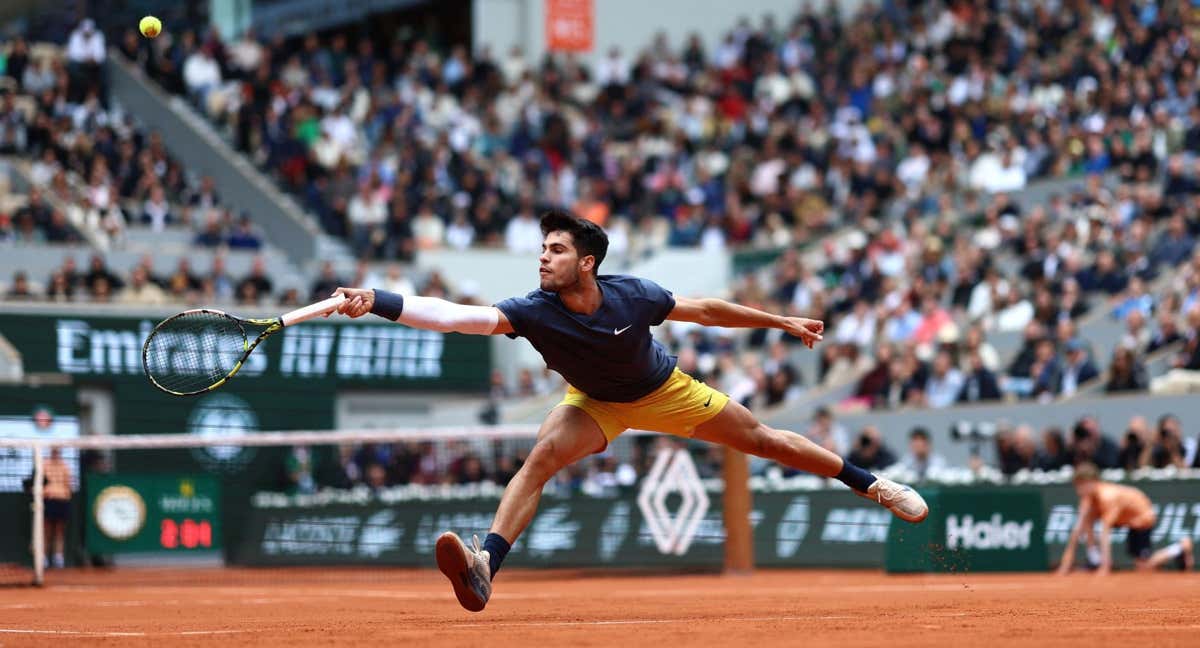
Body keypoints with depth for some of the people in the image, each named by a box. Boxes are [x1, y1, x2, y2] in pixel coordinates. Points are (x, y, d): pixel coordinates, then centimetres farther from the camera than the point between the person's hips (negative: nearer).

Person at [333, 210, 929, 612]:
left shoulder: (632, 296, -32)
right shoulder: (535, 312, -34)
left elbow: (705, 310, -14)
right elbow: (455, 315, -47)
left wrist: (782, 322, -4)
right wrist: (377, 302, -61)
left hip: (665, 392, 0)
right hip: (595, 403, 0)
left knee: (762, 440, 7)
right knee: (542, 456, -26)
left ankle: (870, 484, 26)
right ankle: (484, 567, -35)